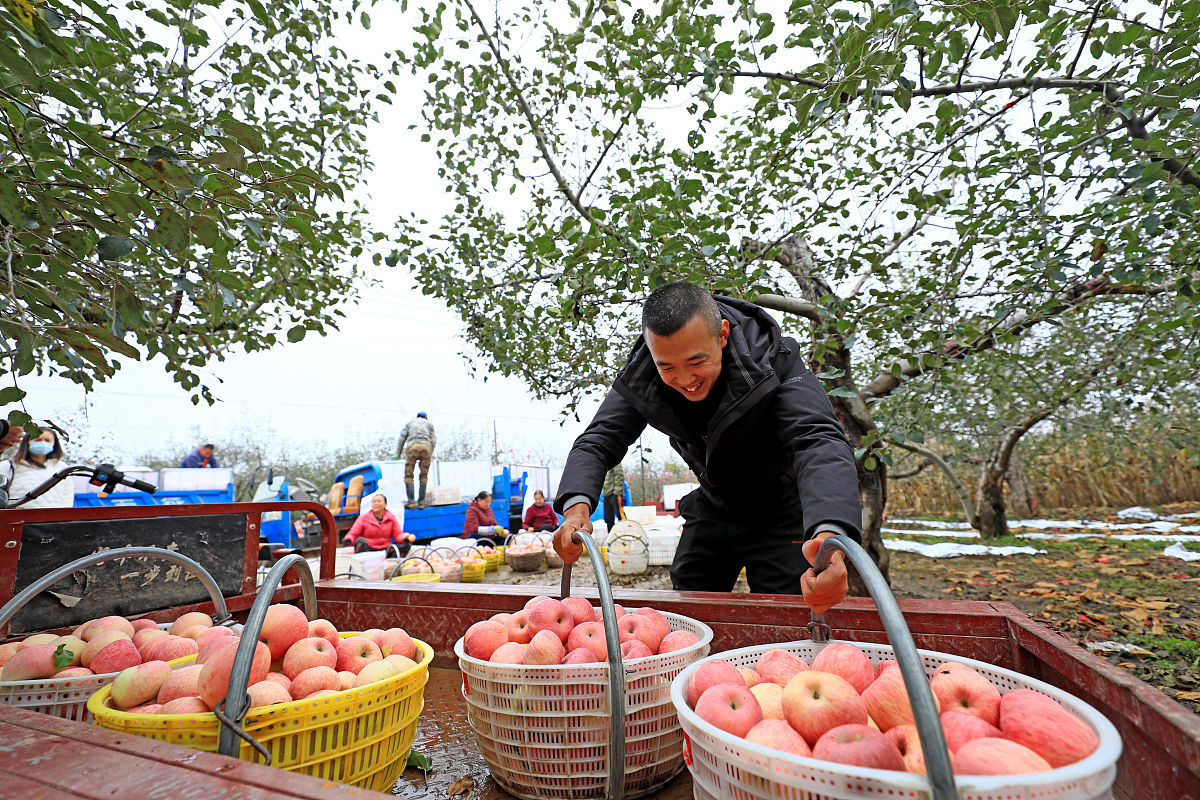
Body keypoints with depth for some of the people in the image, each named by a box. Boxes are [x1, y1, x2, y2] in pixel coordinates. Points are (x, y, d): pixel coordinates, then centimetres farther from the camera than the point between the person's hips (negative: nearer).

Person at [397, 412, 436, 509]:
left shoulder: (410, 423, 27)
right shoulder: (429, 424, 27)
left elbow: (402, 438, 17)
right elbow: (433, 441, 18)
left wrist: (398, 454, 19)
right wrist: (430, 455, 24)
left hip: (412, 447, -1)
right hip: (426, 446, 1)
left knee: (408, 475, 3)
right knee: (424, 476, 9)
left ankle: (411, 501, -10)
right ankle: (421, 502, 6)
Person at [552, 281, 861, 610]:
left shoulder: (774, 362, -31)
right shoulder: (640, 379, -20)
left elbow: (820, 441, -43)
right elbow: (599, 441, -19)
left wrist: (829, 535, -63)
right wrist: (577, 506, -41)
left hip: (781, 510, -3)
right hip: (714, 506, 4)